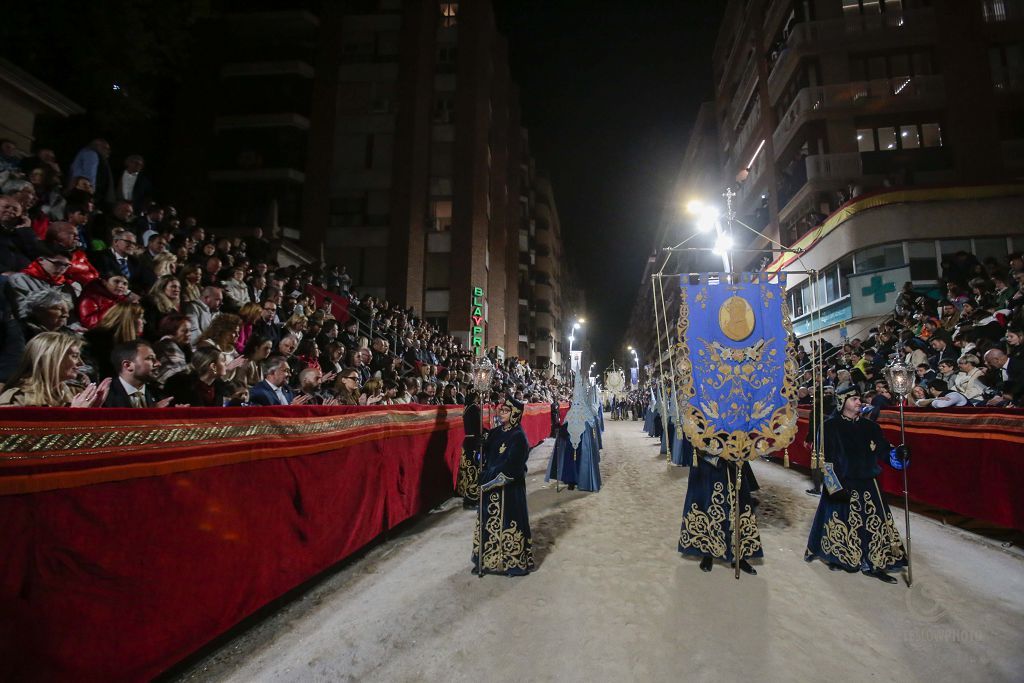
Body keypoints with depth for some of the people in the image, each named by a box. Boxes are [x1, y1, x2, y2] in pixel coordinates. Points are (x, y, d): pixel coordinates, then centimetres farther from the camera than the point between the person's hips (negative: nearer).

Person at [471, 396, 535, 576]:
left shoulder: (518, 437, -15)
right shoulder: (495, 433, 6)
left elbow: (512, 468, -18)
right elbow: (485, 458, 10)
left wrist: (492, 481, -15)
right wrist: (484, 478, -4)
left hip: (510, 488, -7)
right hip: (490, 487, 7)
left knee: (509, 521, 4)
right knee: (489, 522, 14)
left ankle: (514, 561, 22)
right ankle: (489, 559, 30)